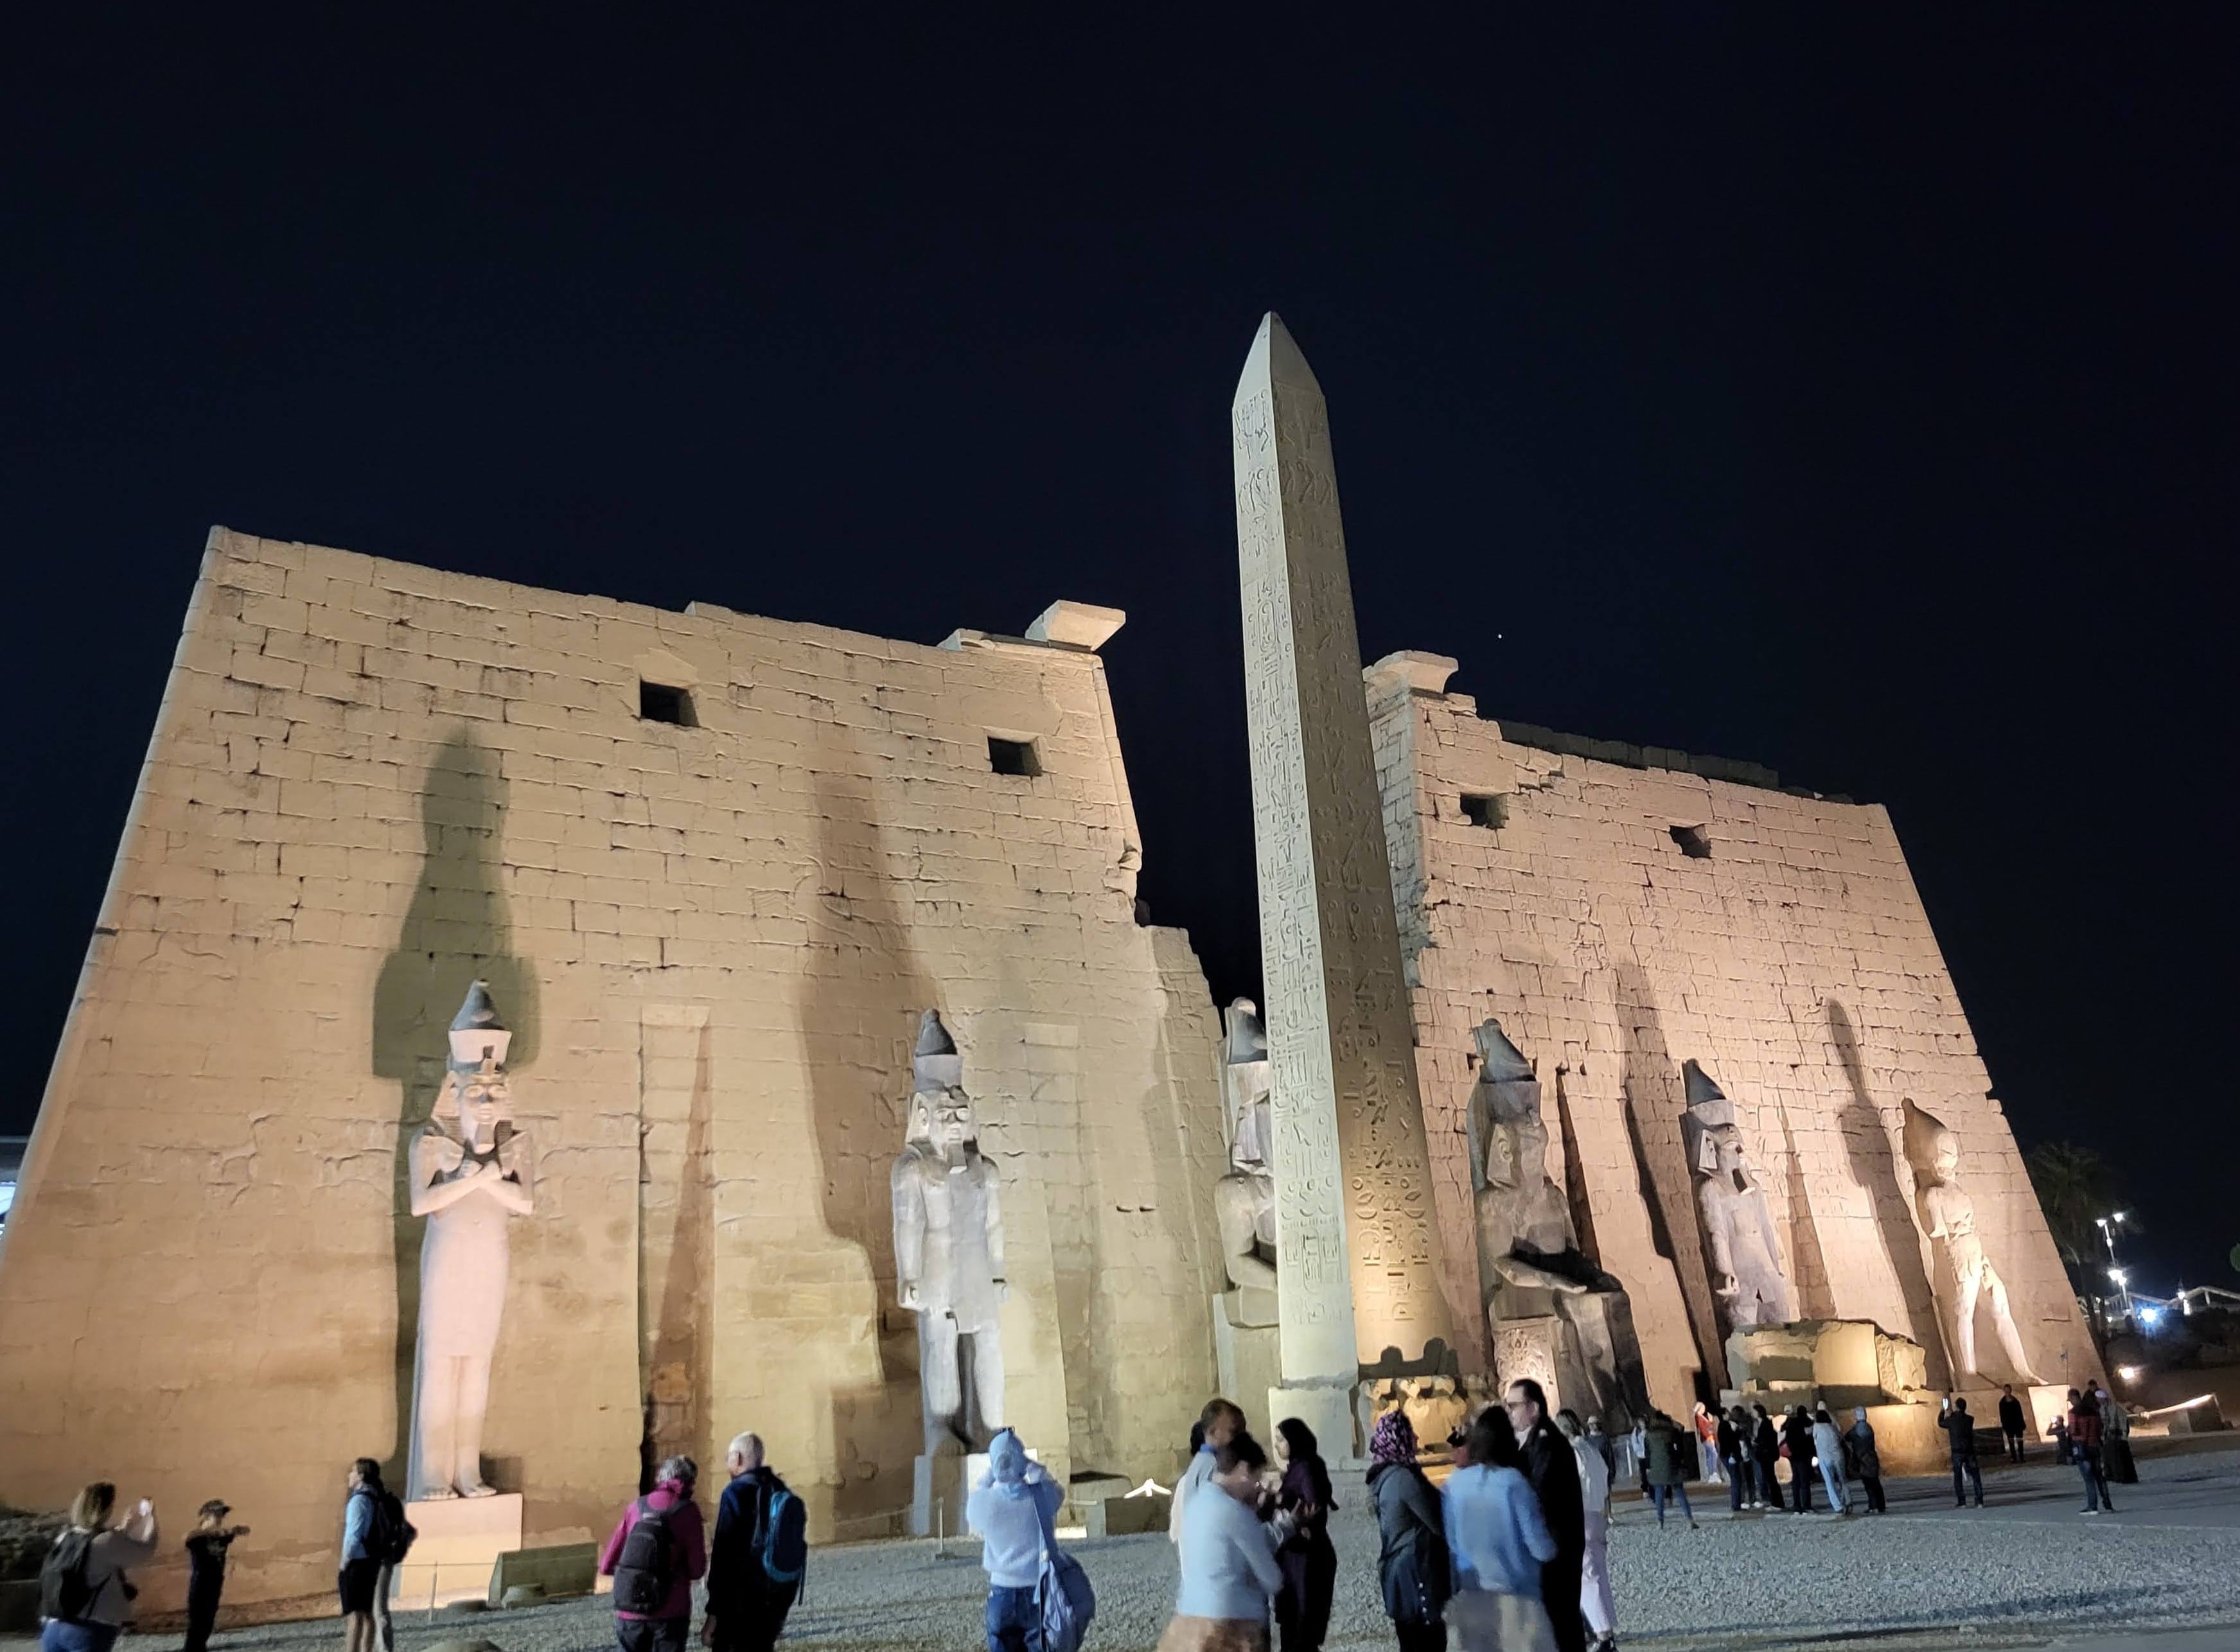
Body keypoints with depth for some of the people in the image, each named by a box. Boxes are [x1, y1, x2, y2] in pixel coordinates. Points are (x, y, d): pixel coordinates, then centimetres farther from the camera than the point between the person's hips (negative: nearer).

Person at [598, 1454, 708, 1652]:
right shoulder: (687, 1510, -6)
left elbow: (606, 1565, 5)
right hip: (670, 1613, -3)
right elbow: (697, 1570, -6)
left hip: (629, 1612, 3)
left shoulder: (637, 1506, 4)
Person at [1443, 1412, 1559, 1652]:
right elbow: (1542, 1549, -13)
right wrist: (1551, 1548, 9)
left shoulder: (1455, 1483, -4)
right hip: (1515, 1596, -4)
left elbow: (1451, 1544, 4)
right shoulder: (1513, 1482, -17)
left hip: (1471, 1597, 4)